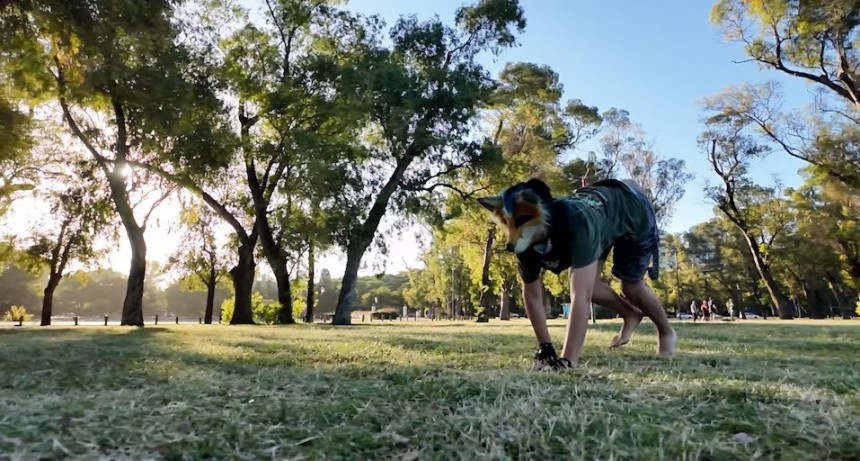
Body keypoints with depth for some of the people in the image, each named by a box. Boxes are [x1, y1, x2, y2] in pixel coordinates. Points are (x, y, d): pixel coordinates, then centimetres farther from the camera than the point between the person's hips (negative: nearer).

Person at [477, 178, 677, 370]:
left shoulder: (576, 222, -48)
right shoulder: (526, 243, -28)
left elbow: (581, 296, -52)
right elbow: (532, 293, -15)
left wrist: (567, 361, -54)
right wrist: (545, 347, -12)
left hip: (631, 207, -5)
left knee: (631, 286, 3)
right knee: (588, 285, 0)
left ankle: (666, 332, 34)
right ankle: (631, 315, 30)